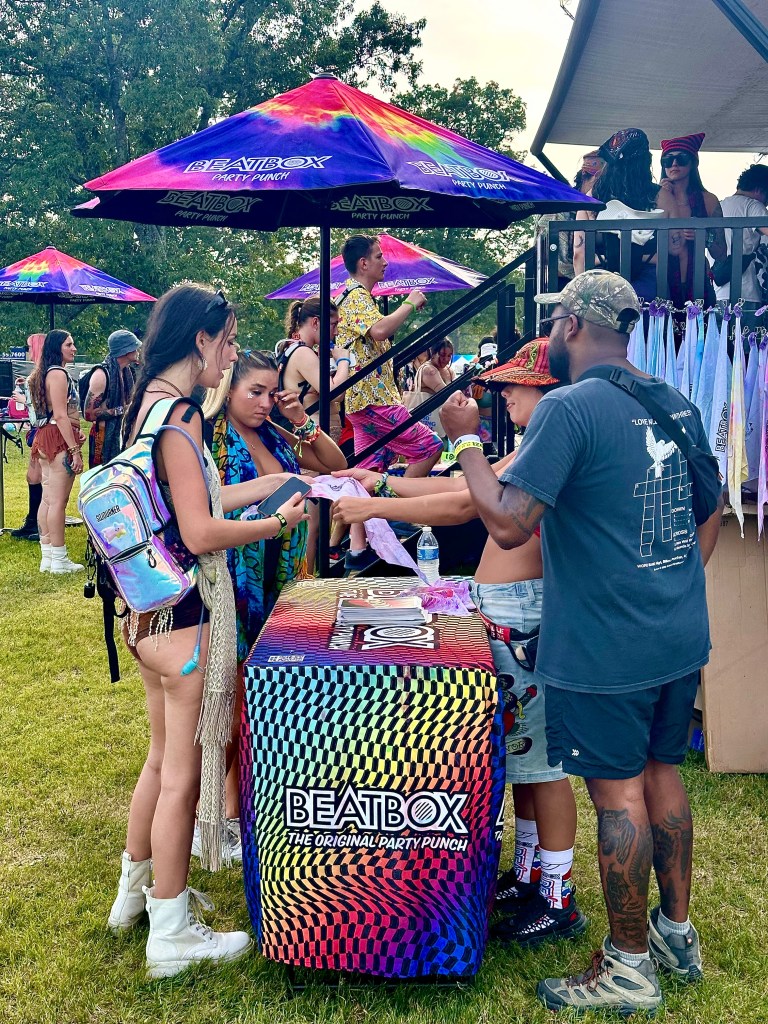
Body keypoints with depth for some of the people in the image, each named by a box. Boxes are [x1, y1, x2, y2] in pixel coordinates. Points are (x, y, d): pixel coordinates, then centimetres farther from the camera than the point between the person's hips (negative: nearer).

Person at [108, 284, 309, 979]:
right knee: (185, 774, 3)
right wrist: (276, 524, -9)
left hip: (152, 609, 10)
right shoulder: (178, 411, -19)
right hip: (186, 612, -10)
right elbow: (201, 533, -23)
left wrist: (278, 482, 19)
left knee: (164, 758, 23)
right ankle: (171, 934, 17)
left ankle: (137, 891, 40)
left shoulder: (150, 402, 11)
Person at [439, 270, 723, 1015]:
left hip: (605, 650, -7)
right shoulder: (678, 404, 7)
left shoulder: (568, 409, -17)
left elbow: (508, 524, -22)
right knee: (661, 773, 21)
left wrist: (465, 438, -11)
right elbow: (710, 511, 16)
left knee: (618, 794, 4)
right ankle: (676, 932, 36)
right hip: (682, 638, 8)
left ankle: (628, 968, 20)